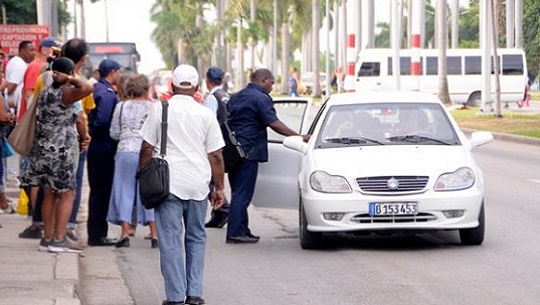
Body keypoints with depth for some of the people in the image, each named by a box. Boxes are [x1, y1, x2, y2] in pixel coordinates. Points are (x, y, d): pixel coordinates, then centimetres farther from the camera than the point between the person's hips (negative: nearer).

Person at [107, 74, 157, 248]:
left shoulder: (121, 107, 4)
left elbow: (114, 133, 7)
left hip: (125, 152, 1)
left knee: (124, 190, 6)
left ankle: (125, 233, -1)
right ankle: (154, 234, 3)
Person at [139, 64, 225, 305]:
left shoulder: (159, 110, 0)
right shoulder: (206, 114, 3)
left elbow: (147, 149, 0)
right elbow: (215, 156, 4)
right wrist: (219, 188, 12)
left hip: (167, 183, -2)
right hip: (198, 185, 2)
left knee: (170, 240, 0)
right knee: (196, 238, 14)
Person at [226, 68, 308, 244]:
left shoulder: (237, 97, 18)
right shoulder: (261, 98, -9)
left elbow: (228, 121, 22)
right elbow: (274, 124, -15)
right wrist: (298, 137, -12)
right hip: (248, 151, -9)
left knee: (239, 192, 13)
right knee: (242, 194, -7)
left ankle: (242, 231, 16)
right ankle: (235, 233, -9)